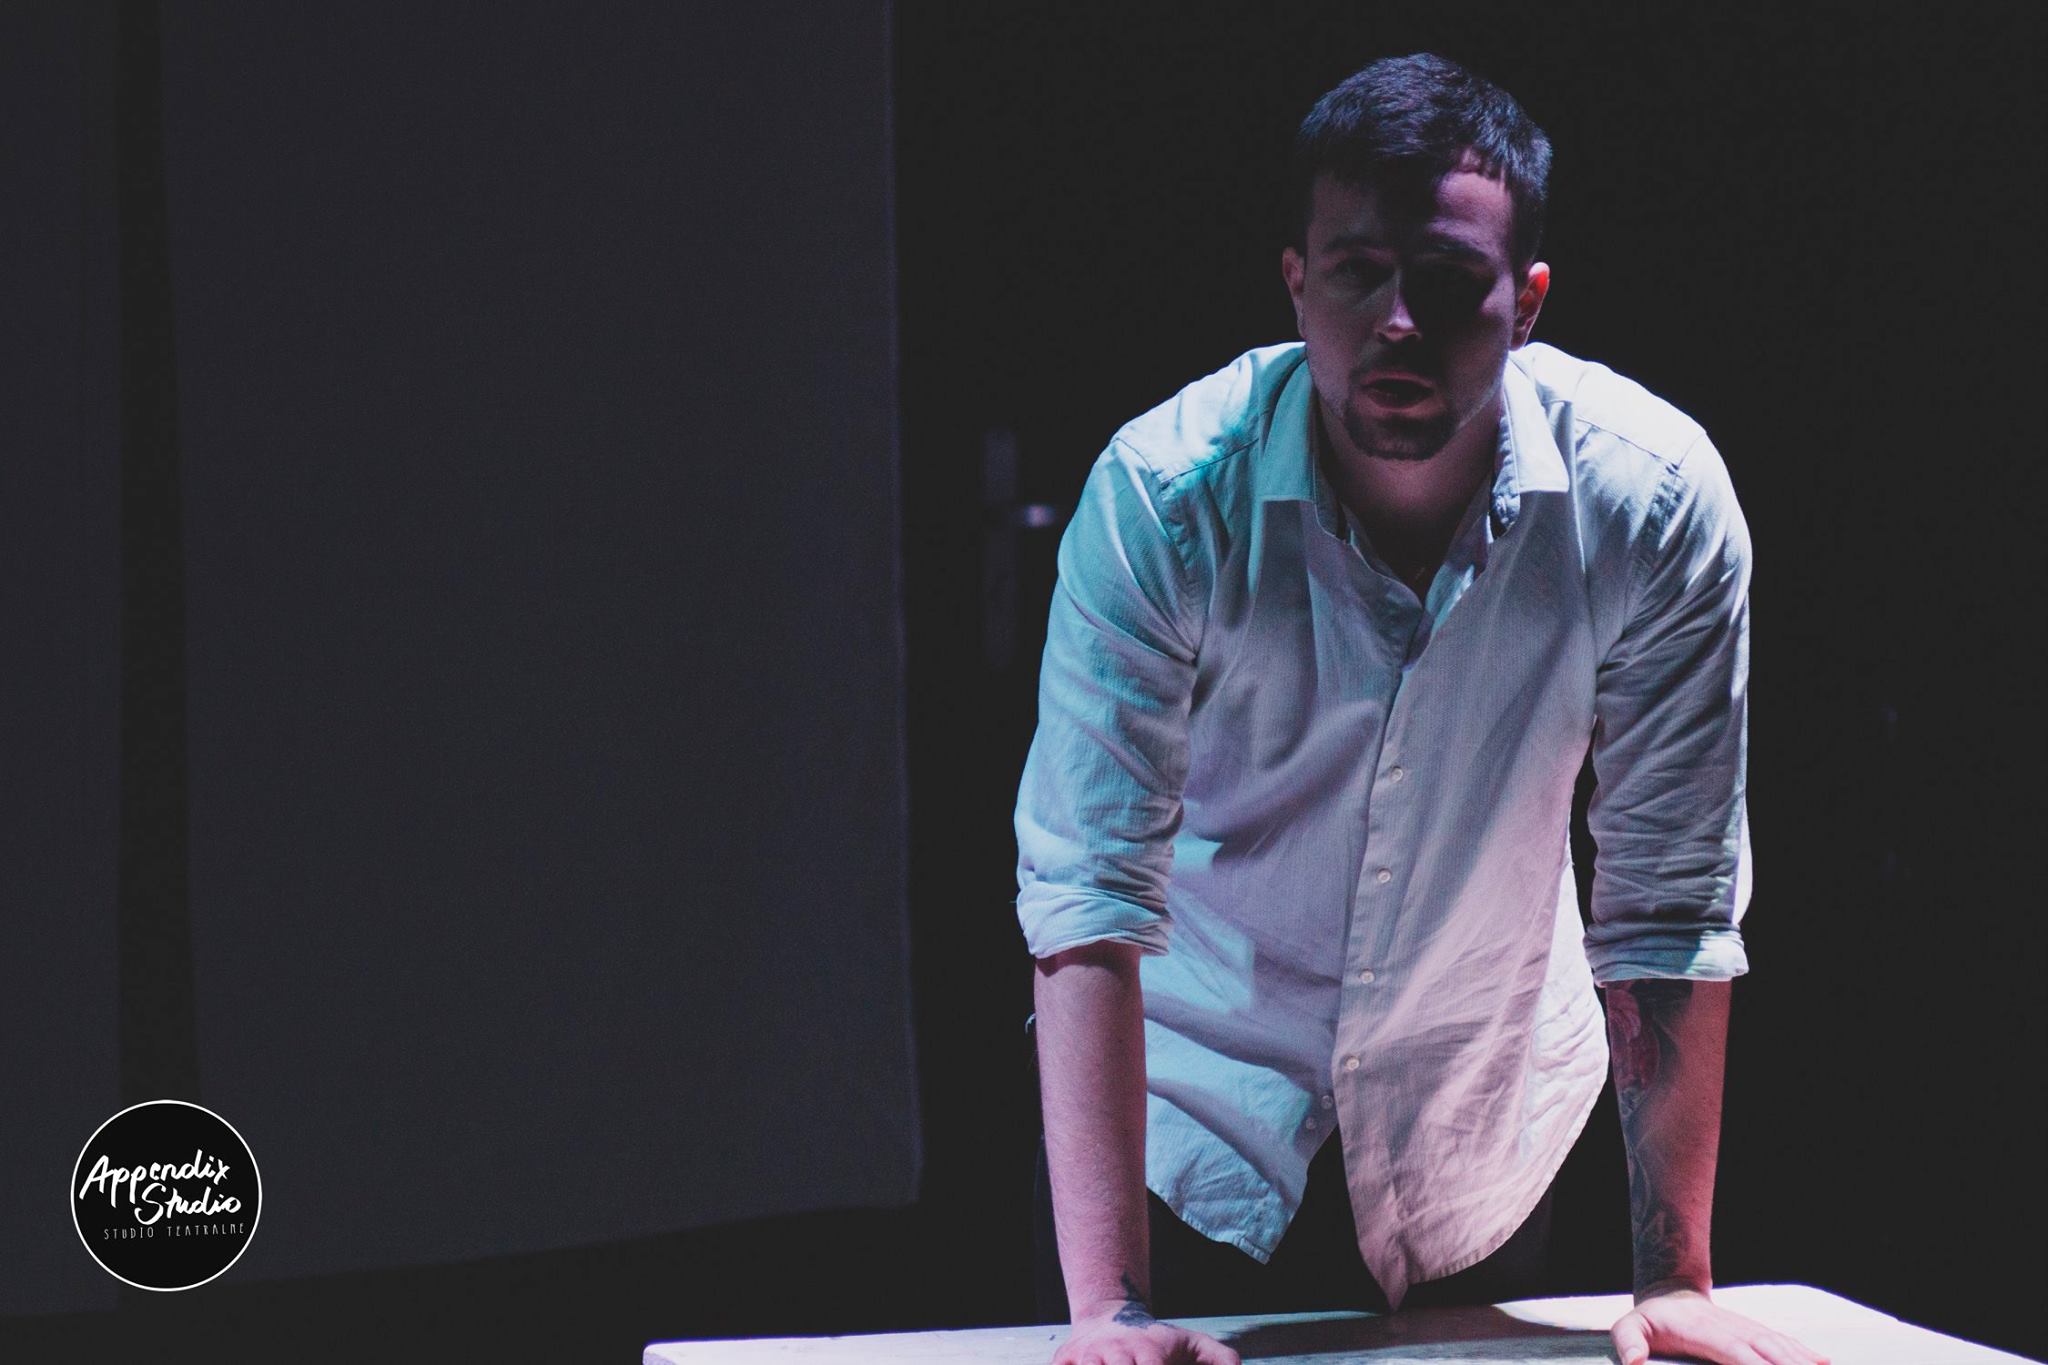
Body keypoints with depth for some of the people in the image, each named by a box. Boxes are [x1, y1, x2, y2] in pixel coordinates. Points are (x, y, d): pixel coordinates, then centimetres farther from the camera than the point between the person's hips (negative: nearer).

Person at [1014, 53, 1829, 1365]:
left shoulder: (1653, 503, -20)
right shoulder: (1165, 495, -24)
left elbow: (1672, 904, -14)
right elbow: (1087, 889, -26)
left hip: (1483, 1137, 2)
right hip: (1197, 1108, -1)